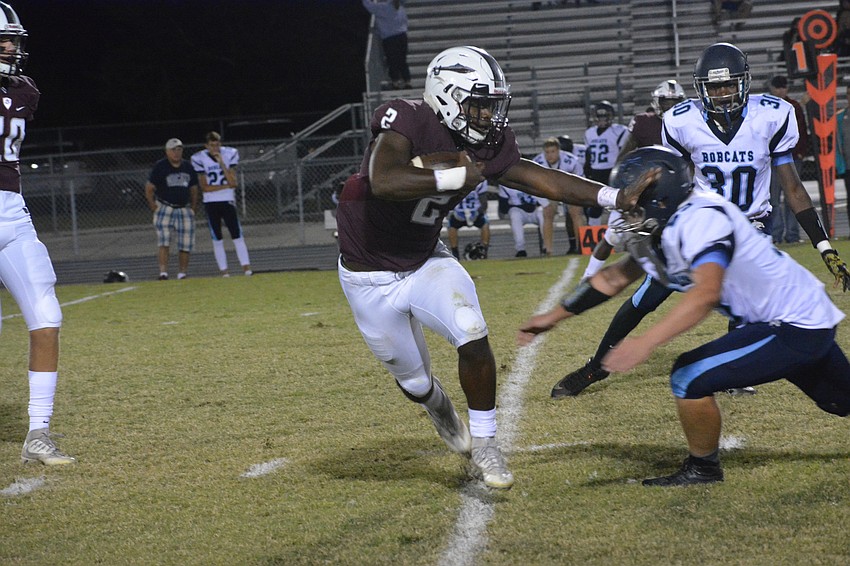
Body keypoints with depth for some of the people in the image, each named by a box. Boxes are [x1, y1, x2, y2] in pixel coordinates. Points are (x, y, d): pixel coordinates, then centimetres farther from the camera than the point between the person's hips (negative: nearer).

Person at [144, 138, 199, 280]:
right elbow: (149, 188, -2)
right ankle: (163, 273, -17)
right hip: (165, 208, -4)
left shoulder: (188, 167, 8)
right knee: (164, 242, -14)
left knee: (185, 244, 2)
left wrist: (193, 207, 10)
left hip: (184, 209, 4)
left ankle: (182, 274, 13)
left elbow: (194, 189, 18)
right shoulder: (160, 167, -5)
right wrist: (154, 206, -7)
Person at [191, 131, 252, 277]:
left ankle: (246, 268, -8)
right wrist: (226, 186, -11)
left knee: (237, 235, -6)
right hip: (210, 203, 0)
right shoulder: (199, 159, -5)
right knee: (217, 239, 1)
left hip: (228, 201, 0)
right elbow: (205, 187, -9)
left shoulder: (229, 154, -3)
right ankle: (224, 271, 3)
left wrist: (221, 163, -19)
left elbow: (233, 182, -13)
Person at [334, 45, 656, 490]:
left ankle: (482, 444, 3)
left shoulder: (489, 145, -9)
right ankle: (439, 409, 48)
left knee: (473, 340, -18)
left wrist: (615, 198, -12)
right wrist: (457, 176, -39)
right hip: (370, 277, -4)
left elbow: (539, 179, -5)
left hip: (426, 261, 4)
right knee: (412, 378, 10)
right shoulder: (406, 122, -29)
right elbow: (383, 181, -45)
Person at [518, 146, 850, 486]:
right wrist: (554, 317, 17)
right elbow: (615, 278, 16)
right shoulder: (660, 231, 2)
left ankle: (703, 469, 6)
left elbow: (706, 293, -41)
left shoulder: (701, 219, -26)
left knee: (689, 378, -13)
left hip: (794, 328, -10)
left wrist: (646, 342, -48)